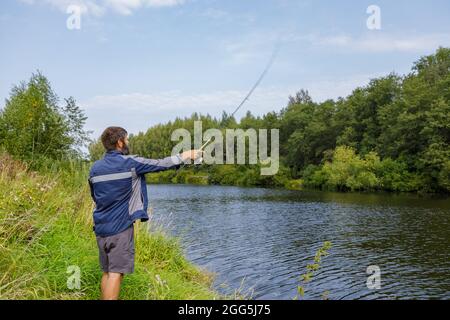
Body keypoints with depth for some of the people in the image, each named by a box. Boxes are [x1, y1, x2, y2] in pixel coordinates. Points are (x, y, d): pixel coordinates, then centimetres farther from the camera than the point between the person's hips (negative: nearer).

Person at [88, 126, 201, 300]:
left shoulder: (95, 168, 6)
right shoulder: (130, 163, -10)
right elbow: (161, 164, -3)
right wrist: (186, 155, 10)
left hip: (100, 227, 6)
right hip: (120, 227, -6)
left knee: (107, 272, 16)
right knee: (115, 273, -4)